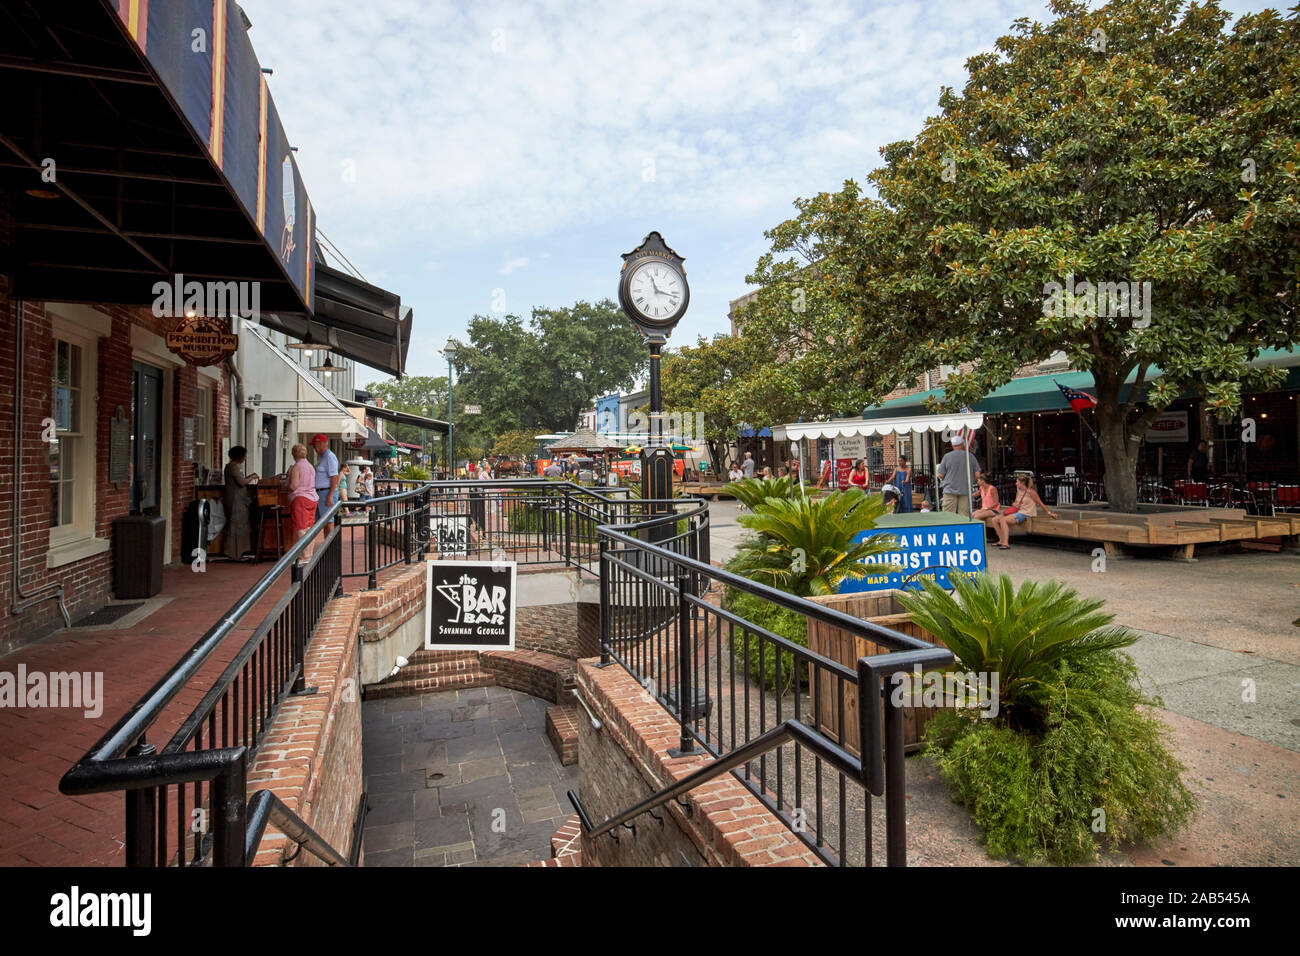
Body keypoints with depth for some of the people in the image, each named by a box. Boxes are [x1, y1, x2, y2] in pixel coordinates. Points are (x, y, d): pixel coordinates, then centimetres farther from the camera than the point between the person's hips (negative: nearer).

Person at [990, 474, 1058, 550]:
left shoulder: (1030, 492, -8)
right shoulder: (1018, 491, 14)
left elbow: (1040, 503, -4)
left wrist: (1049, 513, -5)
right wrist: (1014, 504, 1)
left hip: (1025, 514, -8)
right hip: (1017, 512, 8)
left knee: (1003, 520, -29)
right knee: (994, 520, -4)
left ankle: (1006, 544, -32)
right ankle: (1002, 541, 1)